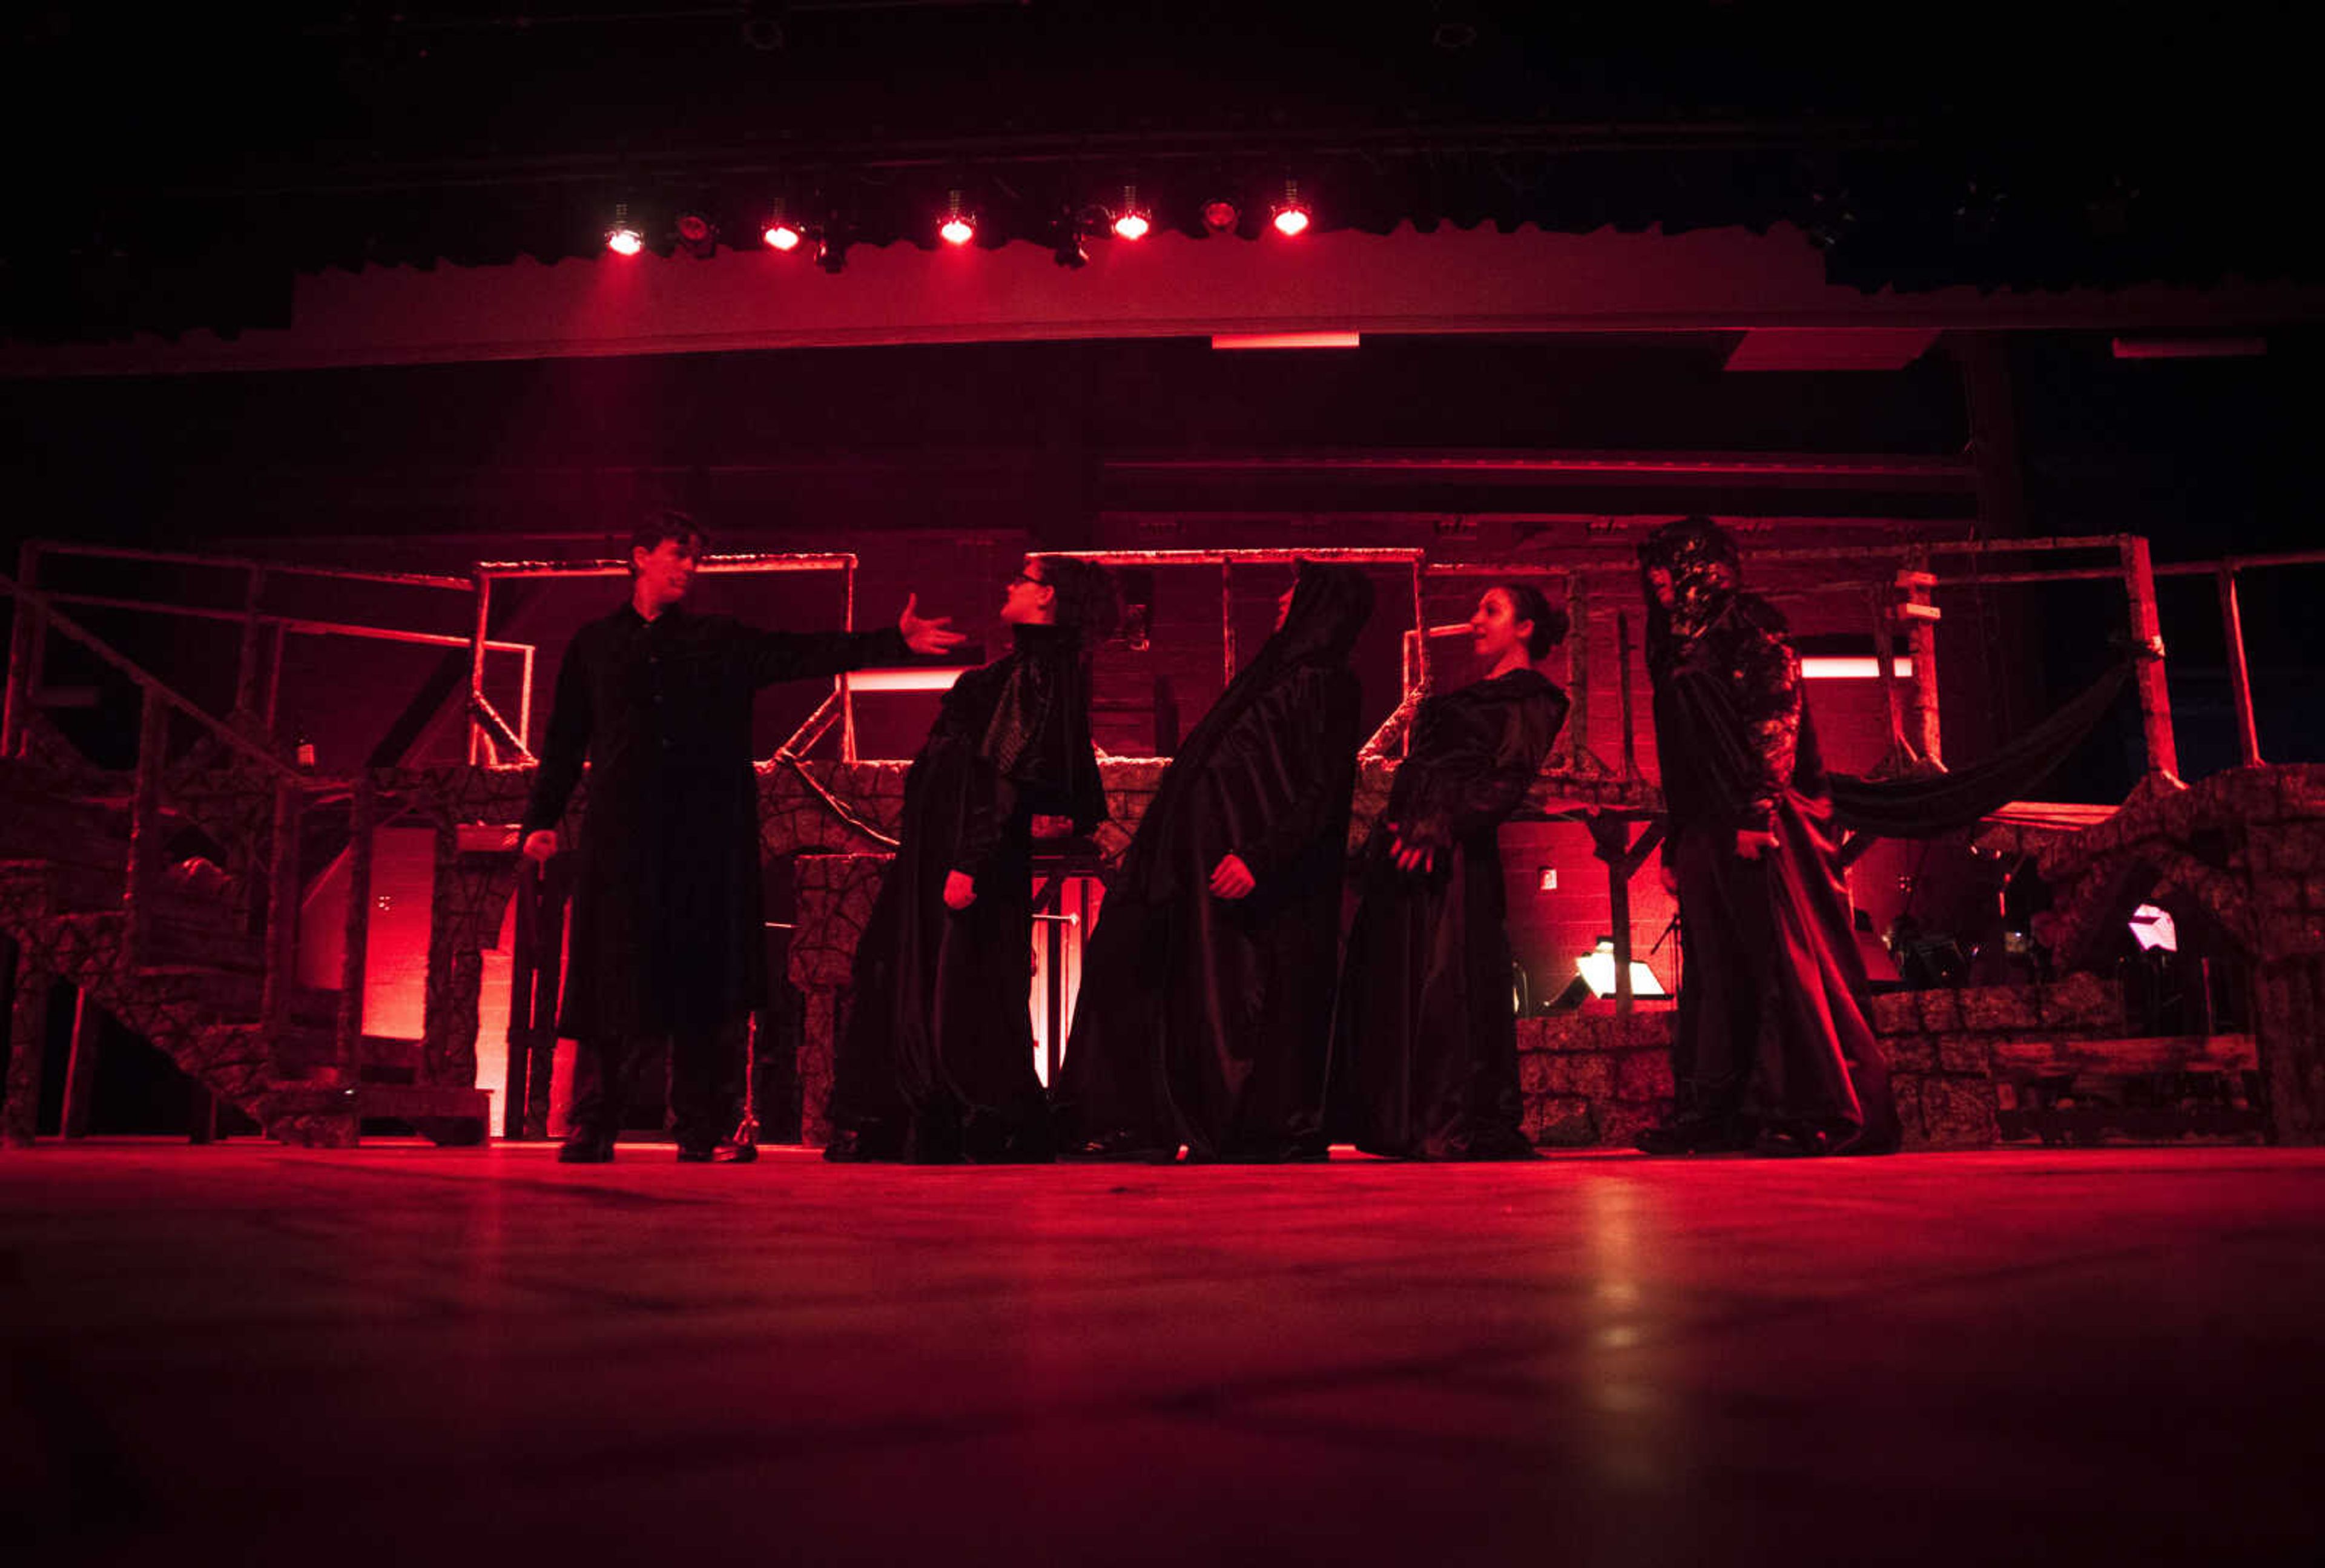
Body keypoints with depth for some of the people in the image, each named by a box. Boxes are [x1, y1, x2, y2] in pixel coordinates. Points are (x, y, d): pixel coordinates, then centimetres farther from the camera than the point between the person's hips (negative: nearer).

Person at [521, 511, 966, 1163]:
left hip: (710, 840, 1)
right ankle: (591, 1131, 7)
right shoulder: (595, 644, 15)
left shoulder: (723, 640, 15)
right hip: (623, 838, 0)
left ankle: (702, 1136, 5)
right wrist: (543, 818, 5)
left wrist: (894, 642, -6)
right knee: (617, 981, -3)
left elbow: (803, 653, 5)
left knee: (704, 984, -1)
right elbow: (566, 739, 15)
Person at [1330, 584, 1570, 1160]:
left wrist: (1441, 826, -24)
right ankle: (1414, 1123, 13)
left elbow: (1511, 778, -13)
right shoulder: (1474, 696, 28)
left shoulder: (1530, 696, 1)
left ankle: (1463, 1126, -7)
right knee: (1396, 983, 7)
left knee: (1445, 983, -12)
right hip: (1408, 847, 9)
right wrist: (1391, 830, 16)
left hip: (1454, 853, -9)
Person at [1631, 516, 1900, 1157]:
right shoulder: (1679, 652, 22)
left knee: (1785, 961, -9)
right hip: (1707, 832, 8)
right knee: (1714, 970, 5)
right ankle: (1709, 1113, 7)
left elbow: (1778, 719, -11)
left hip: (1759, 826, -8)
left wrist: (1759, 810, -20)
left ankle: (1818, 1111, -6)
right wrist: (1675, 843, 18)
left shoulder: (1751, 627, 0)